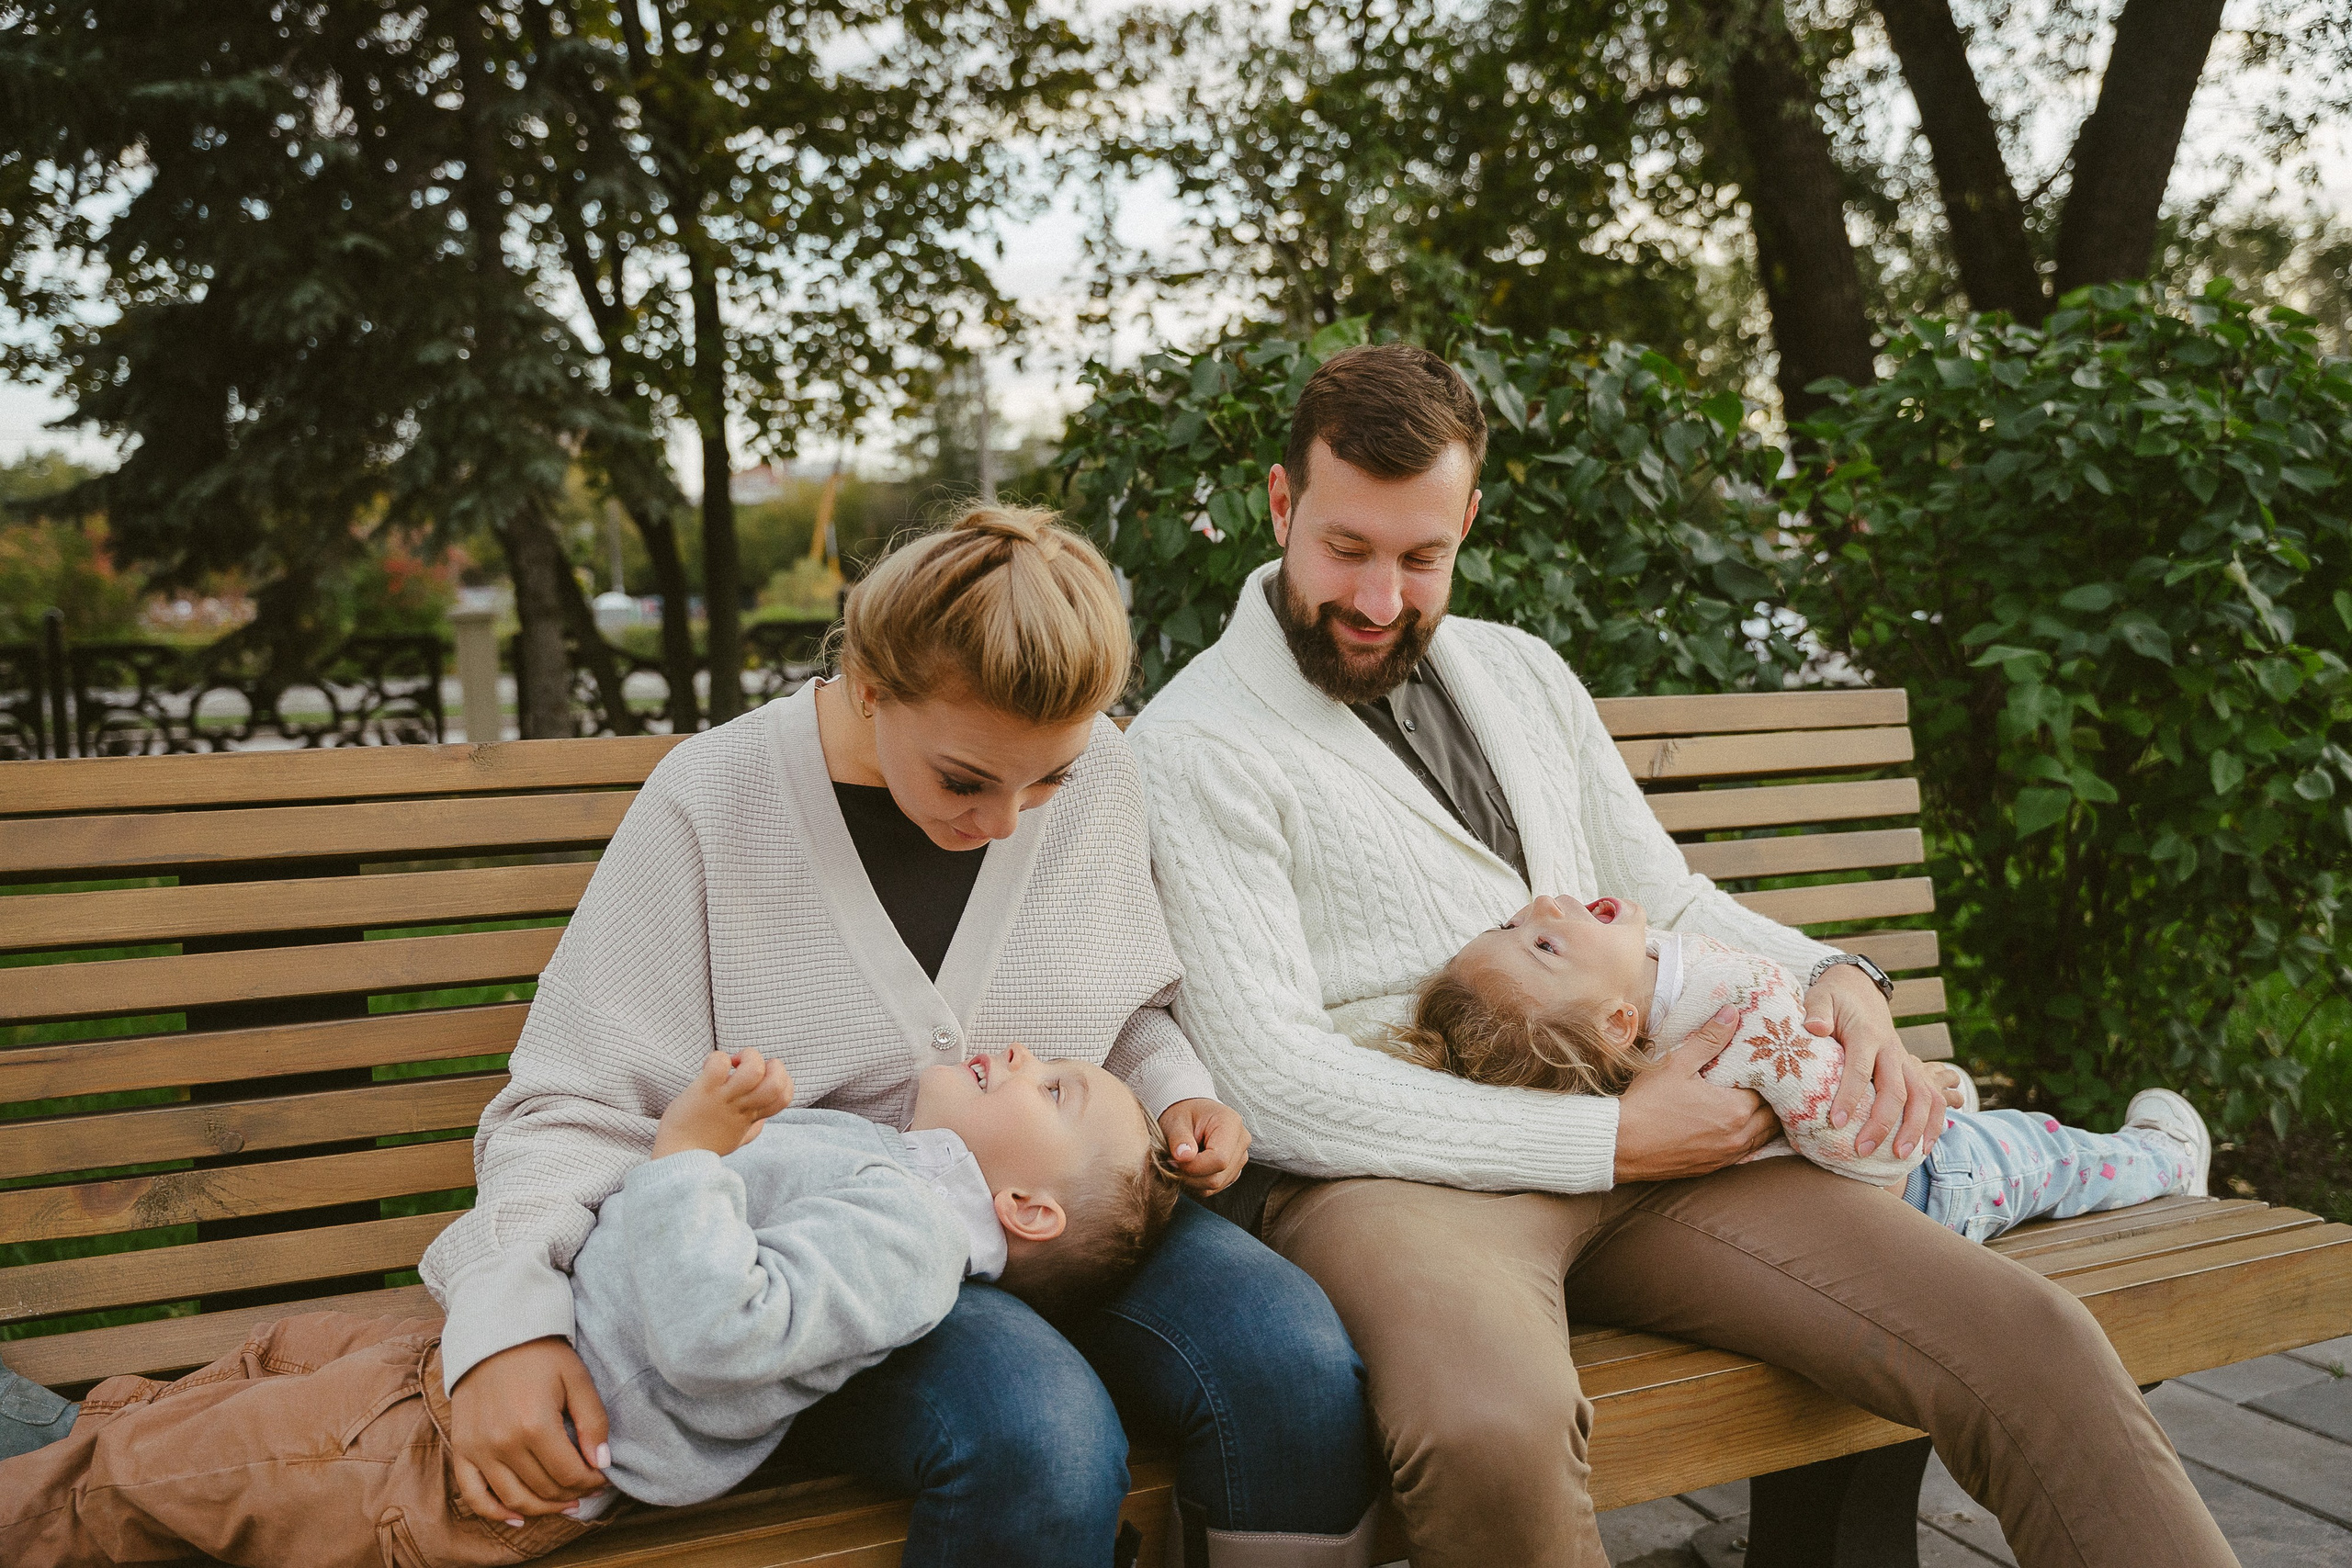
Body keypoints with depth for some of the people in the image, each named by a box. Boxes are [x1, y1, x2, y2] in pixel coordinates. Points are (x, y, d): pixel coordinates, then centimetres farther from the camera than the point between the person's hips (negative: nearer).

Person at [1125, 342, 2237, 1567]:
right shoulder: (1193, 744, -2)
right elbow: (1271, 1084, -11)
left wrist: (1834, 981, 3)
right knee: (1492, 1431, -39)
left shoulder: (1520, 674, 20)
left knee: (2030, 1345, -15)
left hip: (1634, 1134, 6)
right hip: (1396, 1166, -5)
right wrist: (1614, 1139, -14)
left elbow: (1667, 902, 27)